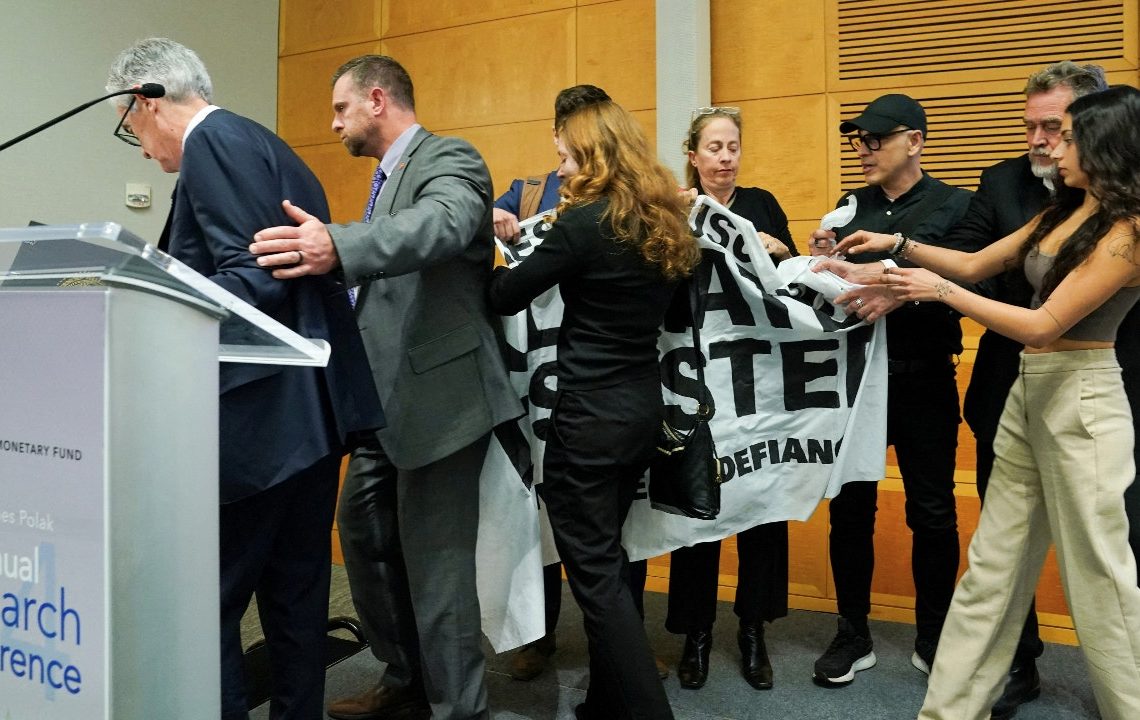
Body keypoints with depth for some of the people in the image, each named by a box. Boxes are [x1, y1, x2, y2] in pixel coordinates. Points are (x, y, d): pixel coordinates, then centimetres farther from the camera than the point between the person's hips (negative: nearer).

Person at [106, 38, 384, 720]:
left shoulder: (214, 141, -8)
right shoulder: (263, 146, 21)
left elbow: (253, 277, -20)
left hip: (261, 416, -10)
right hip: (310, 411, 10)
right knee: (295, 598, 16)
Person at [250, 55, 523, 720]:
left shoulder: (450, 160, -11)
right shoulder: (390, 177, 17)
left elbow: (442, 224, -34)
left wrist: (337, 248, -50)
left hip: (438, 394, -10)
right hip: (389, 398, 10)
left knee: (436, 560, -3)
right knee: (365, 533, 18)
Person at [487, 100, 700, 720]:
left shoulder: (586, 222, -16)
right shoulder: (664, 224, 8)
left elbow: (503, 298, -11)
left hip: (590, 416, -9)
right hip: (643, 407, 9)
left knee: (595, 572, 1)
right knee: (607, 559, 20)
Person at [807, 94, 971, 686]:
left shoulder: (955, 205, -2)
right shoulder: (851, 207, 9)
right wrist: (823, 262, -10)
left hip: (923, 380, -3)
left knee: (932, 514, 7)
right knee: (849, 508, 7)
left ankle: (933, 639, 25)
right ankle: (853, 635, 23)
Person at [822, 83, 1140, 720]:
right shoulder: (1062, 214, 11)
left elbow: (1045, 325, -19)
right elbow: (975, 265, 15)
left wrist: (941, 291, -17)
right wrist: (900, 246, 5)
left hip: (1081, 401, -8)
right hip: (1028, 391, 8)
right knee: (992, 563, 11)